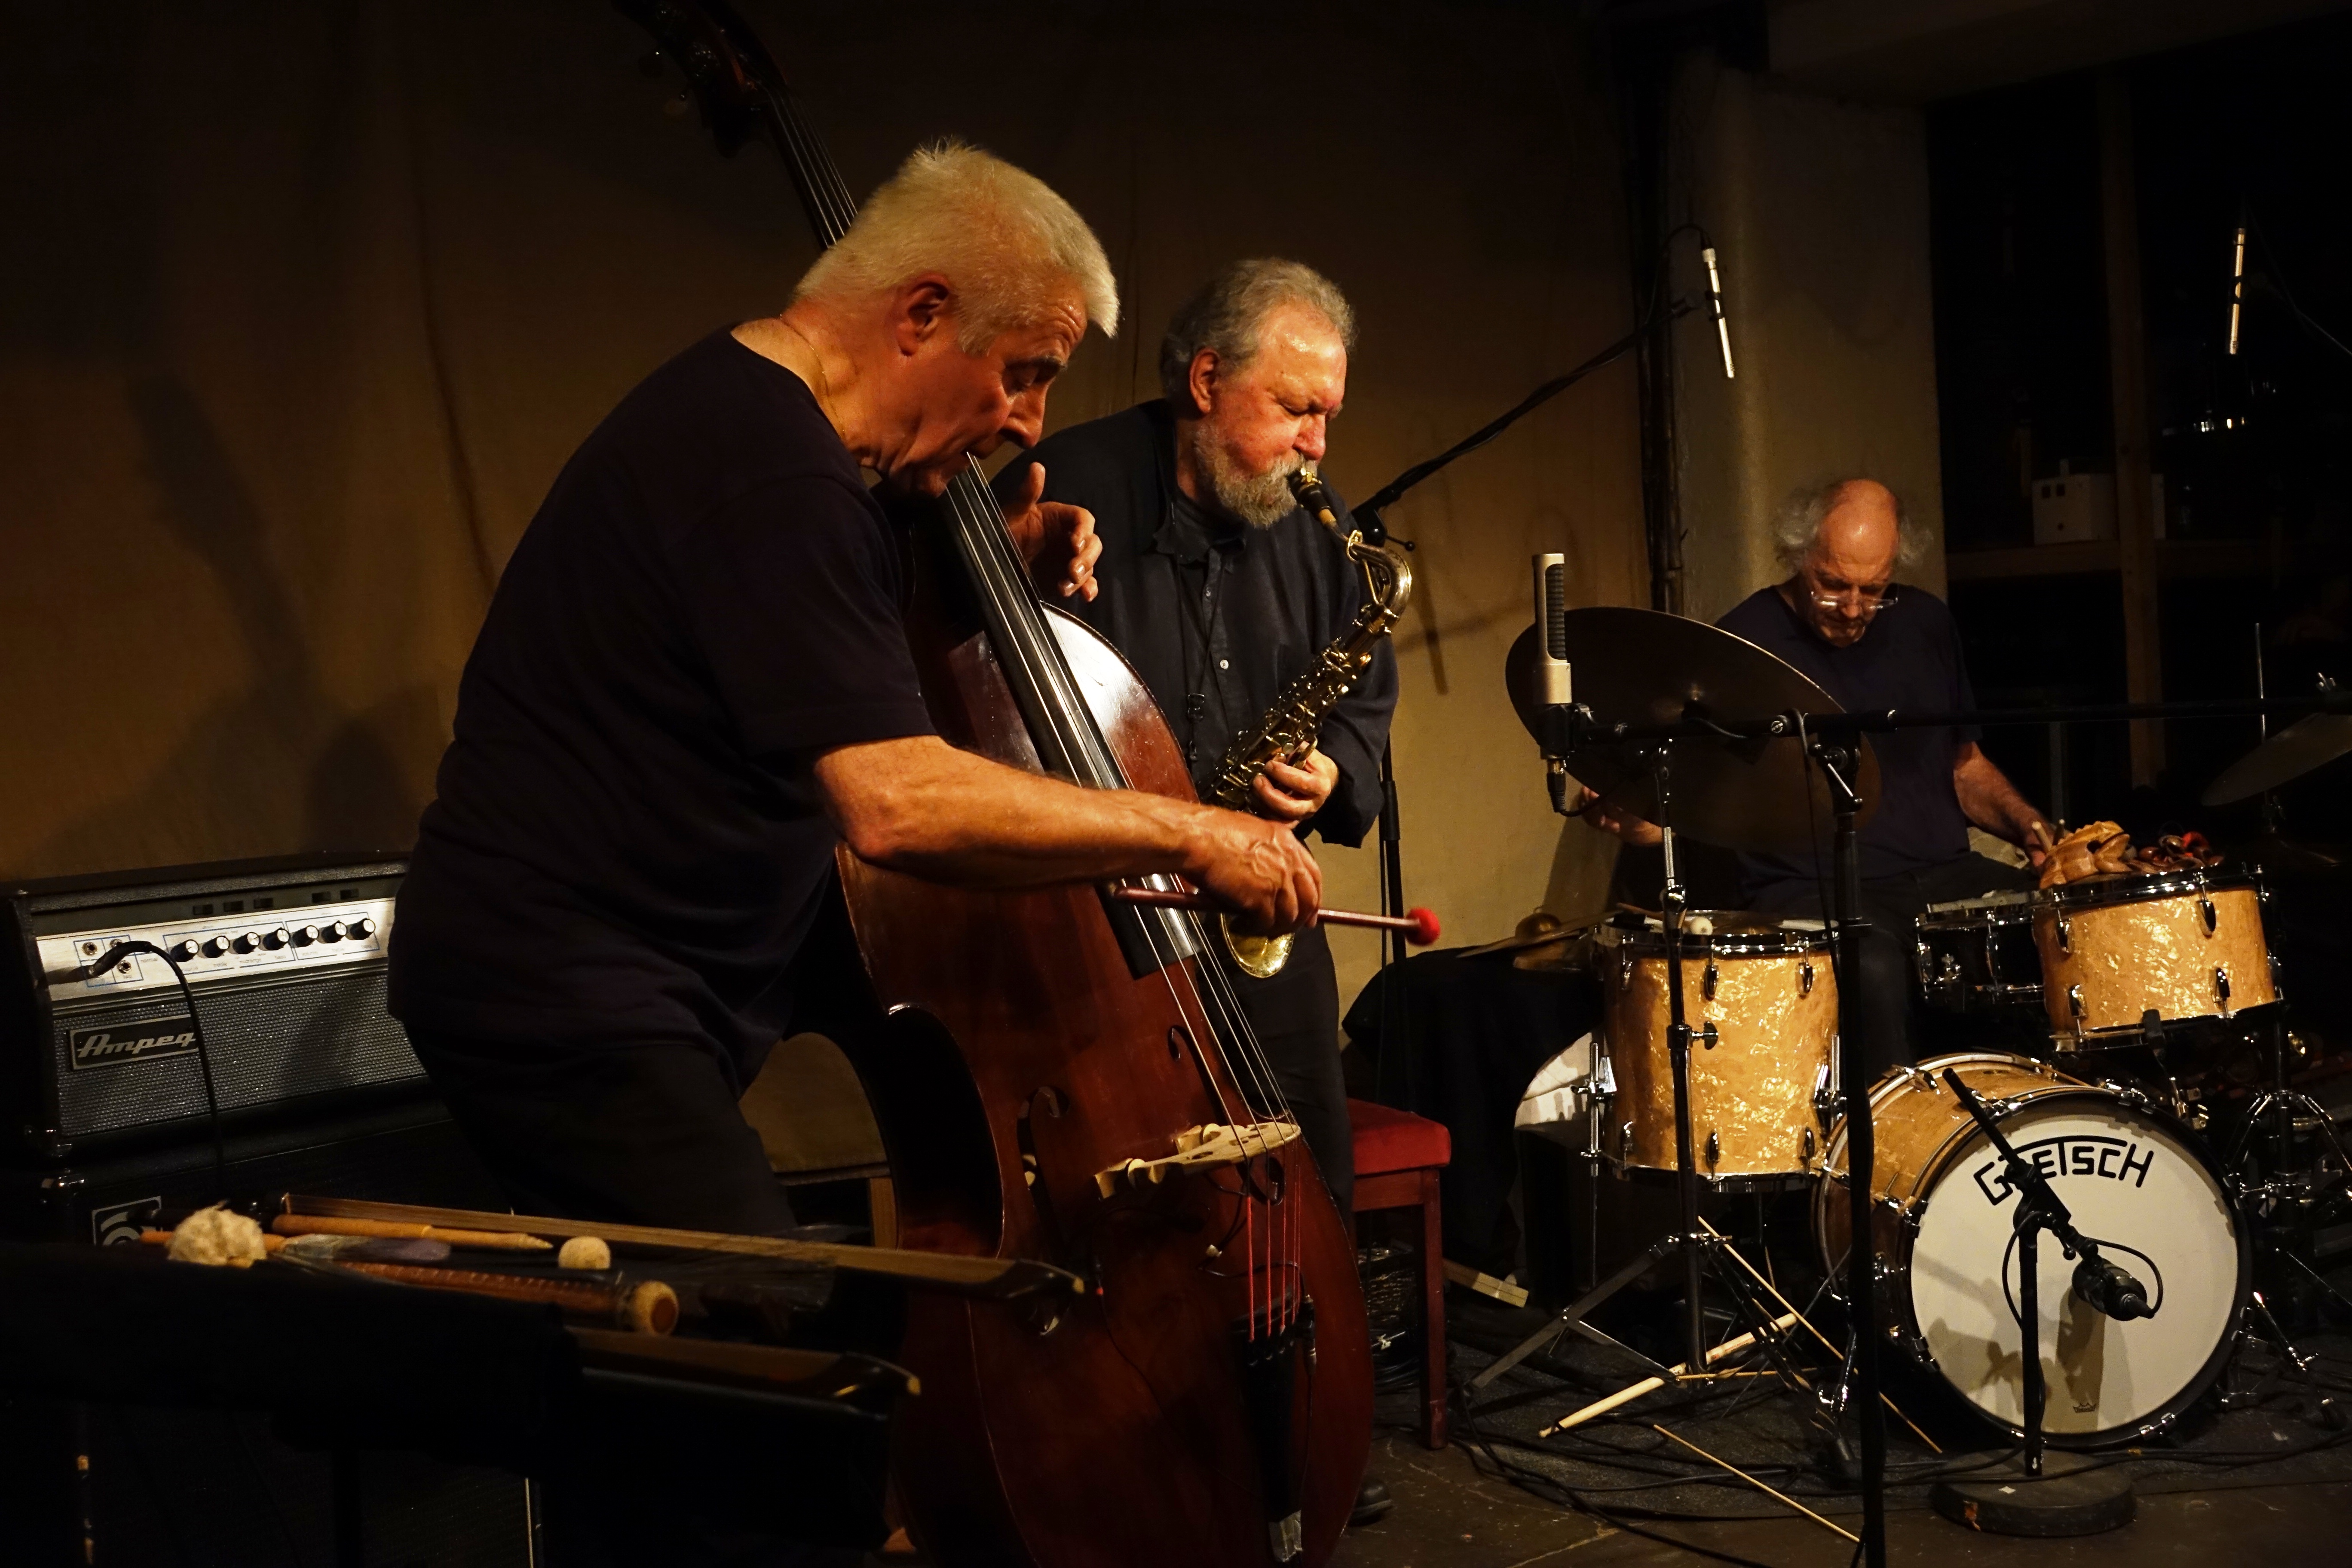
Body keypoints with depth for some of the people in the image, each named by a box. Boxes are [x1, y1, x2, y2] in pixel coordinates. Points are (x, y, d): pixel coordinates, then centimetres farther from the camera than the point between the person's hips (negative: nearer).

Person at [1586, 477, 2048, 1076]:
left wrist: (2027, 825, 5)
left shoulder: (1925, 623, 13)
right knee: (1872, 966, -37)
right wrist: (1626, 815, -25)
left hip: (1944, 875, 5)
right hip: (1811, 891, -5)